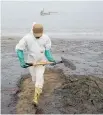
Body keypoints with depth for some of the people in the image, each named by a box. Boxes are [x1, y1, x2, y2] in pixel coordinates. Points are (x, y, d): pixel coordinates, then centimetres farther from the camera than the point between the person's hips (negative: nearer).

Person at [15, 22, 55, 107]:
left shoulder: (46, 38, -15)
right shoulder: (27, 38, -20)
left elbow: (47, 50, -5)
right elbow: (19, 49, -14)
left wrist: (51, 59, -21)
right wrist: (22, 61, -23)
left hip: (41, 61, -1)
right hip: (31, 61, 1)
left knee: (39, 78, -13)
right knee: (34, 78, 16)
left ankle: (36, 98, -11)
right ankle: (39, 89, 49)